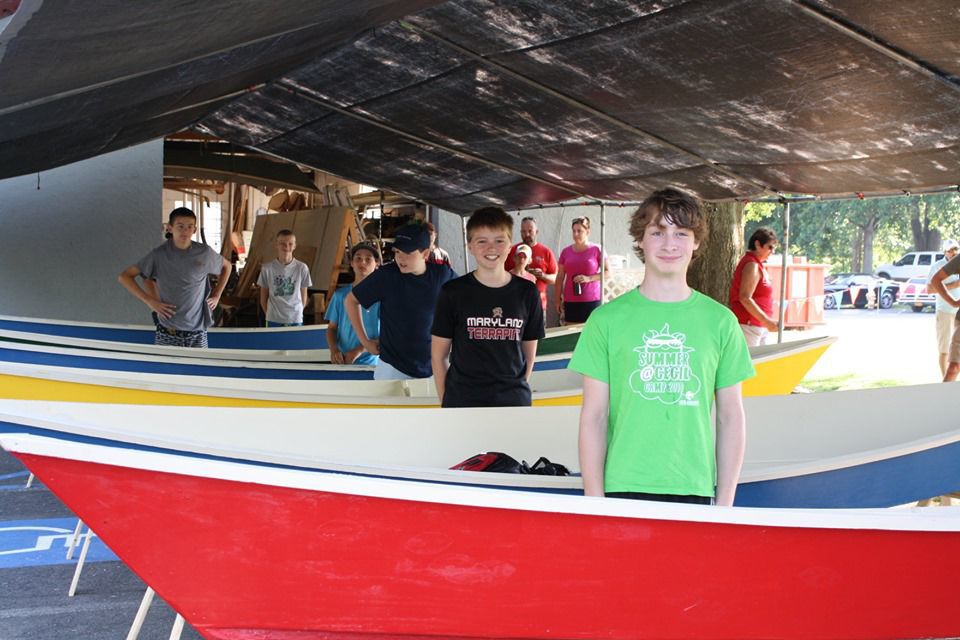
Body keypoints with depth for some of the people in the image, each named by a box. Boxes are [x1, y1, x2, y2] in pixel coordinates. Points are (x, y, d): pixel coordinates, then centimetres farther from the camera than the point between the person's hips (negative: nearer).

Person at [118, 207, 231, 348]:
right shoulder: (159, 255, -5)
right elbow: (124, 276, -1)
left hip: (198, 333, 2)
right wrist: (149, 301, -8)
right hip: (167, 334, -2)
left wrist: (216, 296, 12)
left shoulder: (204, 253, 0)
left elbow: (226, 266, 20)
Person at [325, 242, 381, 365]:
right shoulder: (340, 295, 6)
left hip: (369, 363, -2)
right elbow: (331, 328, 10)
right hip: (342, 362, 3)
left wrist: (359, 351, -15)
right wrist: (334, 349, -10)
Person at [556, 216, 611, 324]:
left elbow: (608, 272, -1)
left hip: (592, 300, -3)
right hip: (570, 301, 3)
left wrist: (588, 278, -14)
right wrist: (558, 300, 10)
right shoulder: (566, 251, 9)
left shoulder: (597, 250, 0)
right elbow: (560, 277, 13)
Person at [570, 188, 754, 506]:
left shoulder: (720, 321, 6)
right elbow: (594, 415, 2)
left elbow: (730, 417, 9)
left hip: (695, 491, 1)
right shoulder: (607, 319, 2)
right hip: (623, 489, -1)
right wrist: (595, 501, -4)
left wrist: (725, 503, 4)